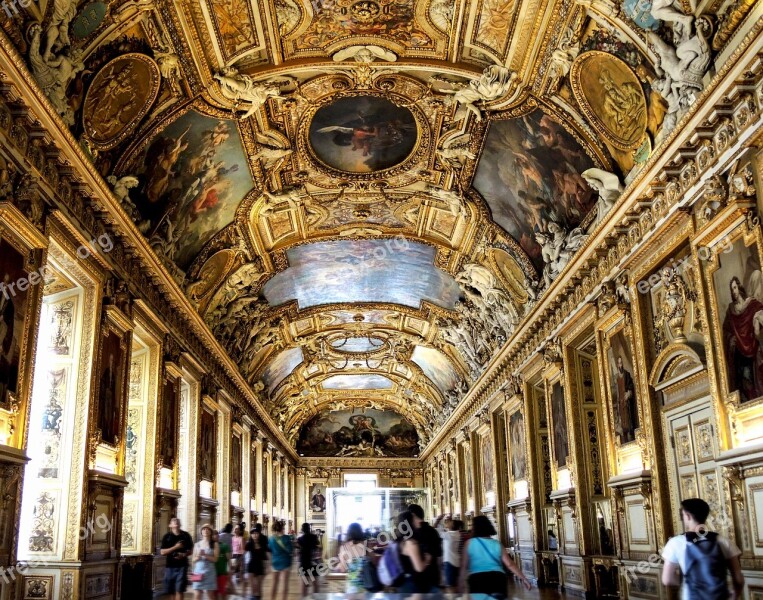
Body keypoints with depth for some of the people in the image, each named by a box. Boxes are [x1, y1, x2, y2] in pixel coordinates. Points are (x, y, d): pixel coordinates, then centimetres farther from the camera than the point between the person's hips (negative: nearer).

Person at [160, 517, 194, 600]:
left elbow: (191, 550, 10)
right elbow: (162, 552, -6)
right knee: (171, 591, 9)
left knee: (179, 590, -9)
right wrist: (175, 547, -17)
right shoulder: (167, 536, 1)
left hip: (182, 566, -1)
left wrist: (184, 554, -11)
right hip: (170, 566, 1)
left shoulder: (186, 535, 3)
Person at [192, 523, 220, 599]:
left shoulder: (215, 544, 1)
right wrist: (198, 556, -11)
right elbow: (194, 559, 11)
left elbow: (215, 559, -6)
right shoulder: (197, 544, 9)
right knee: (197, 595, -4)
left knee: (211, 595, 2)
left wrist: (204, 555, -17)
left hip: (209, 571, -2)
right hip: (198, 571, 2)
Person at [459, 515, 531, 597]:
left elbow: (464, 566, 5)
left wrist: (461, 582, 10)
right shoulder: (497, 544, 12)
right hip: (497, 578, 2)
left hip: (477, 579, -2)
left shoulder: (469, 543, 6)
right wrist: (523, 578, 5)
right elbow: (510, 564, 4)